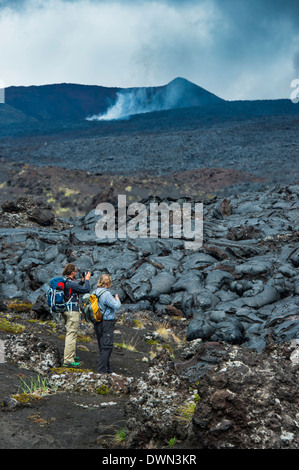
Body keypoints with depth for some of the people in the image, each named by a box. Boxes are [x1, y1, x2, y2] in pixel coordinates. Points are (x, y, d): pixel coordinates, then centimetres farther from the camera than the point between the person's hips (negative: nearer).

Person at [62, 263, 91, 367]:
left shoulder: (65, 282, 9)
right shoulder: (70, 283, -21)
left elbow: (76, 287, 26)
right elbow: (86, 290, -19)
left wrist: (82, 280, 14)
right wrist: (87, 279, -4)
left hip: (67, 311, 10)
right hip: (72, 312, -10)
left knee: (71, 334, 20)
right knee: (71, 335, -7)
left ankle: (72, 356, 31)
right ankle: (68, 360, -7)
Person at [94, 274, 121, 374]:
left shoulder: (95, 293, 7)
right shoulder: (106, 294, -20)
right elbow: (116, 306, -19)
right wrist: (117, 299, 1)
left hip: (97, 323, 9)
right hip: (106, 323, -9)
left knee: (102, 346, 15)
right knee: (107, 346, -3)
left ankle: (106, 367, 23)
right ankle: (102, 369, -4)